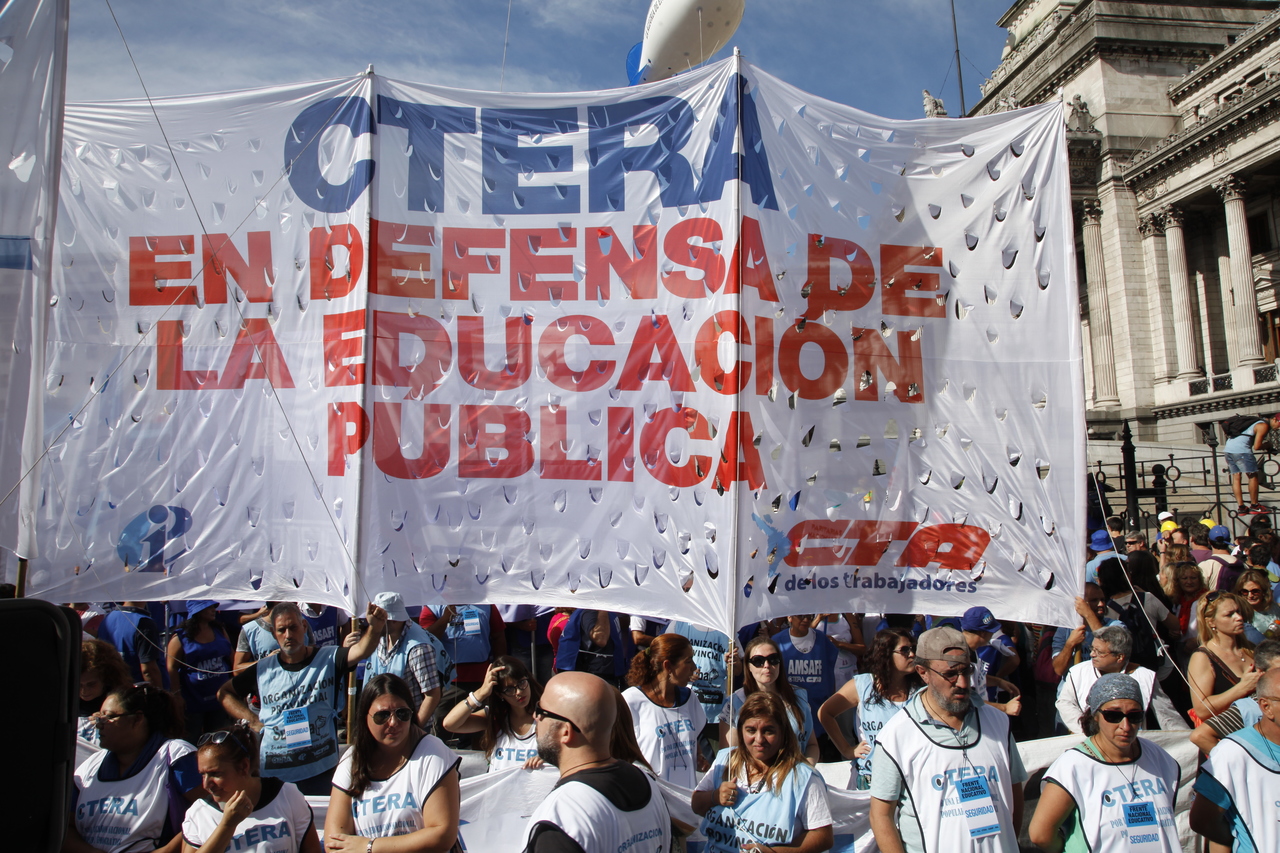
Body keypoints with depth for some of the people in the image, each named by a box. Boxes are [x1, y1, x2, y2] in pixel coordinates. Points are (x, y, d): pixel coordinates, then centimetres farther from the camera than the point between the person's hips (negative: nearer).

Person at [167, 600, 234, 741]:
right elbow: (172, 668, -8)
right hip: (193, 702, -4)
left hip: (219, 699, 5)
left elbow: (232, 659, 11)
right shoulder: (180, 637, -8)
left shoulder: (220, 631, 6)